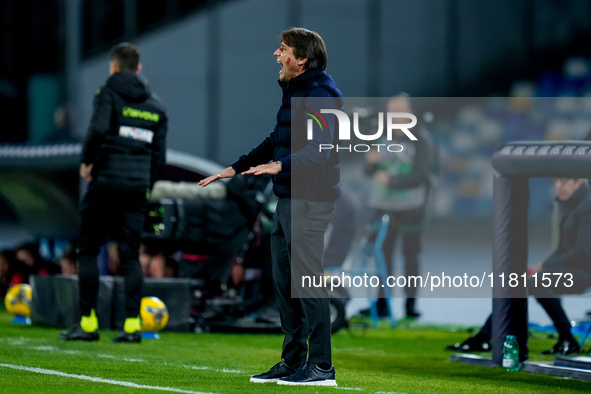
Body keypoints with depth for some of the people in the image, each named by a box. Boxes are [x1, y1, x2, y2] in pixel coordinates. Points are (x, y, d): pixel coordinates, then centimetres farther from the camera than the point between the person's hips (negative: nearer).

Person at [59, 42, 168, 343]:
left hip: (106, 182, -5)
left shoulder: (109, 93, -2)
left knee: (88, 250, 4)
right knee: (130, 256, 6)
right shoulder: (155, 105, 15)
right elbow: (159, 154, 12)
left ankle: (88, 323, 1)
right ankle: (132, 324, -2)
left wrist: (87, 161, -6)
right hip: (137, 187, 5)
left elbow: (98, 129, -19)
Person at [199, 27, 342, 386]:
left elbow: (320, 147, -28)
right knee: (285, 280, 13)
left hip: (310, 201, -10)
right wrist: (235, 168, 30)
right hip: (289, 200, 10)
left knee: (307, 279, -10)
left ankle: (321, 367, -8)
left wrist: (280, 166, -40)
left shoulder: (319, 96, -15)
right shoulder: (296, 92, 18)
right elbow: (276, 141, 30)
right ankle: (293, 362, 20)